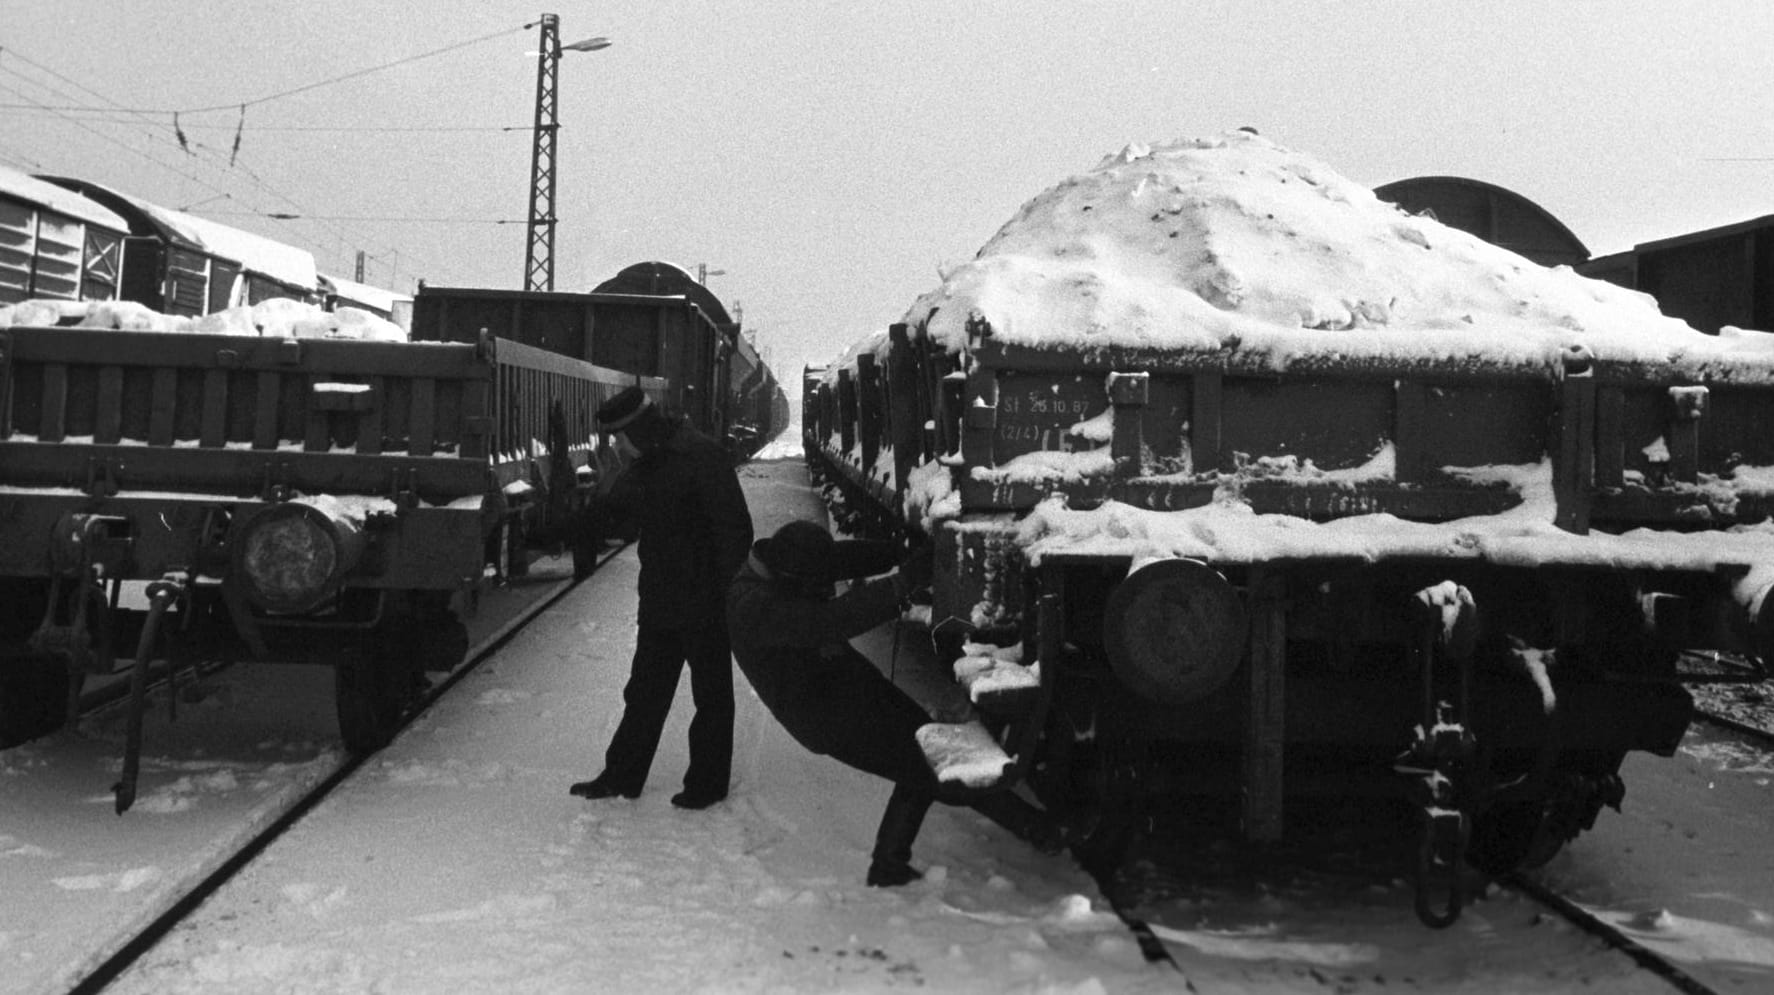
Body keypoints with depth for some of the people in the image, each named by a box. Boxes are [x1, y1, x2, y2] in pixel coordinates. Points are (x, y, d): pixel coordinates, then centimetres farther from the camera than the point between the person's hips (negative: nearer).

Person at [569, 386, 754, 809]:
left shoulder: (703, 457, -17)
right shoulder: (644, 465, 9)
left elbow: (734, 529, -20)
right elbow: (612, 521, 11)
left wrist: (727, 593, -21)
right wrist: (607, 500, -12)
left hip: (705, 604, -8)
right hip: (659, 604, 8)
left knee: (711, 695, 7)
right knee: (644, 691, 15)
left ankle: (707, 782, 18)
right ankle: (622, 775, 26)